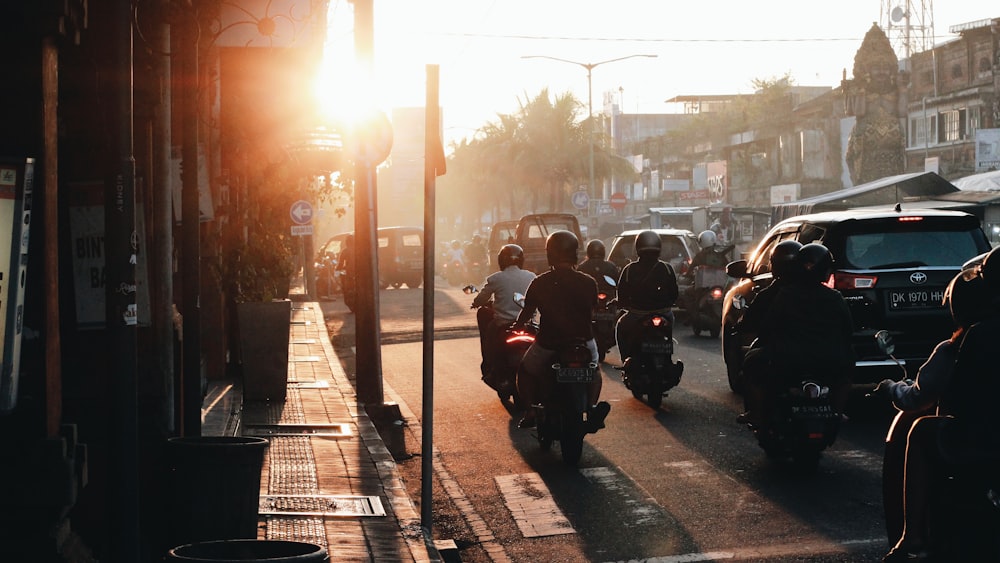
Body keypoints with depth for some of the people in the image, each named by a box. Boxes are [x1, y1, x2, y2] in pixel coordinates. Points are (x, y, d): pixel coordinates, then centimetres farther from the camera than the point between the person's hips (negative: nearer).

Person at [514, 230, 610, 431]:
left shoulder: (539, 283, -8)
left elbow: (526, 314, 2)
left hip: (548, 344, -2)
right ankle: (592, 406, 13)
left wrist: (517, 326, 24)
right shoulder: (588, 283, -5)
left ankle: (532, 412, 14)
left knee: (525, 371, 27)